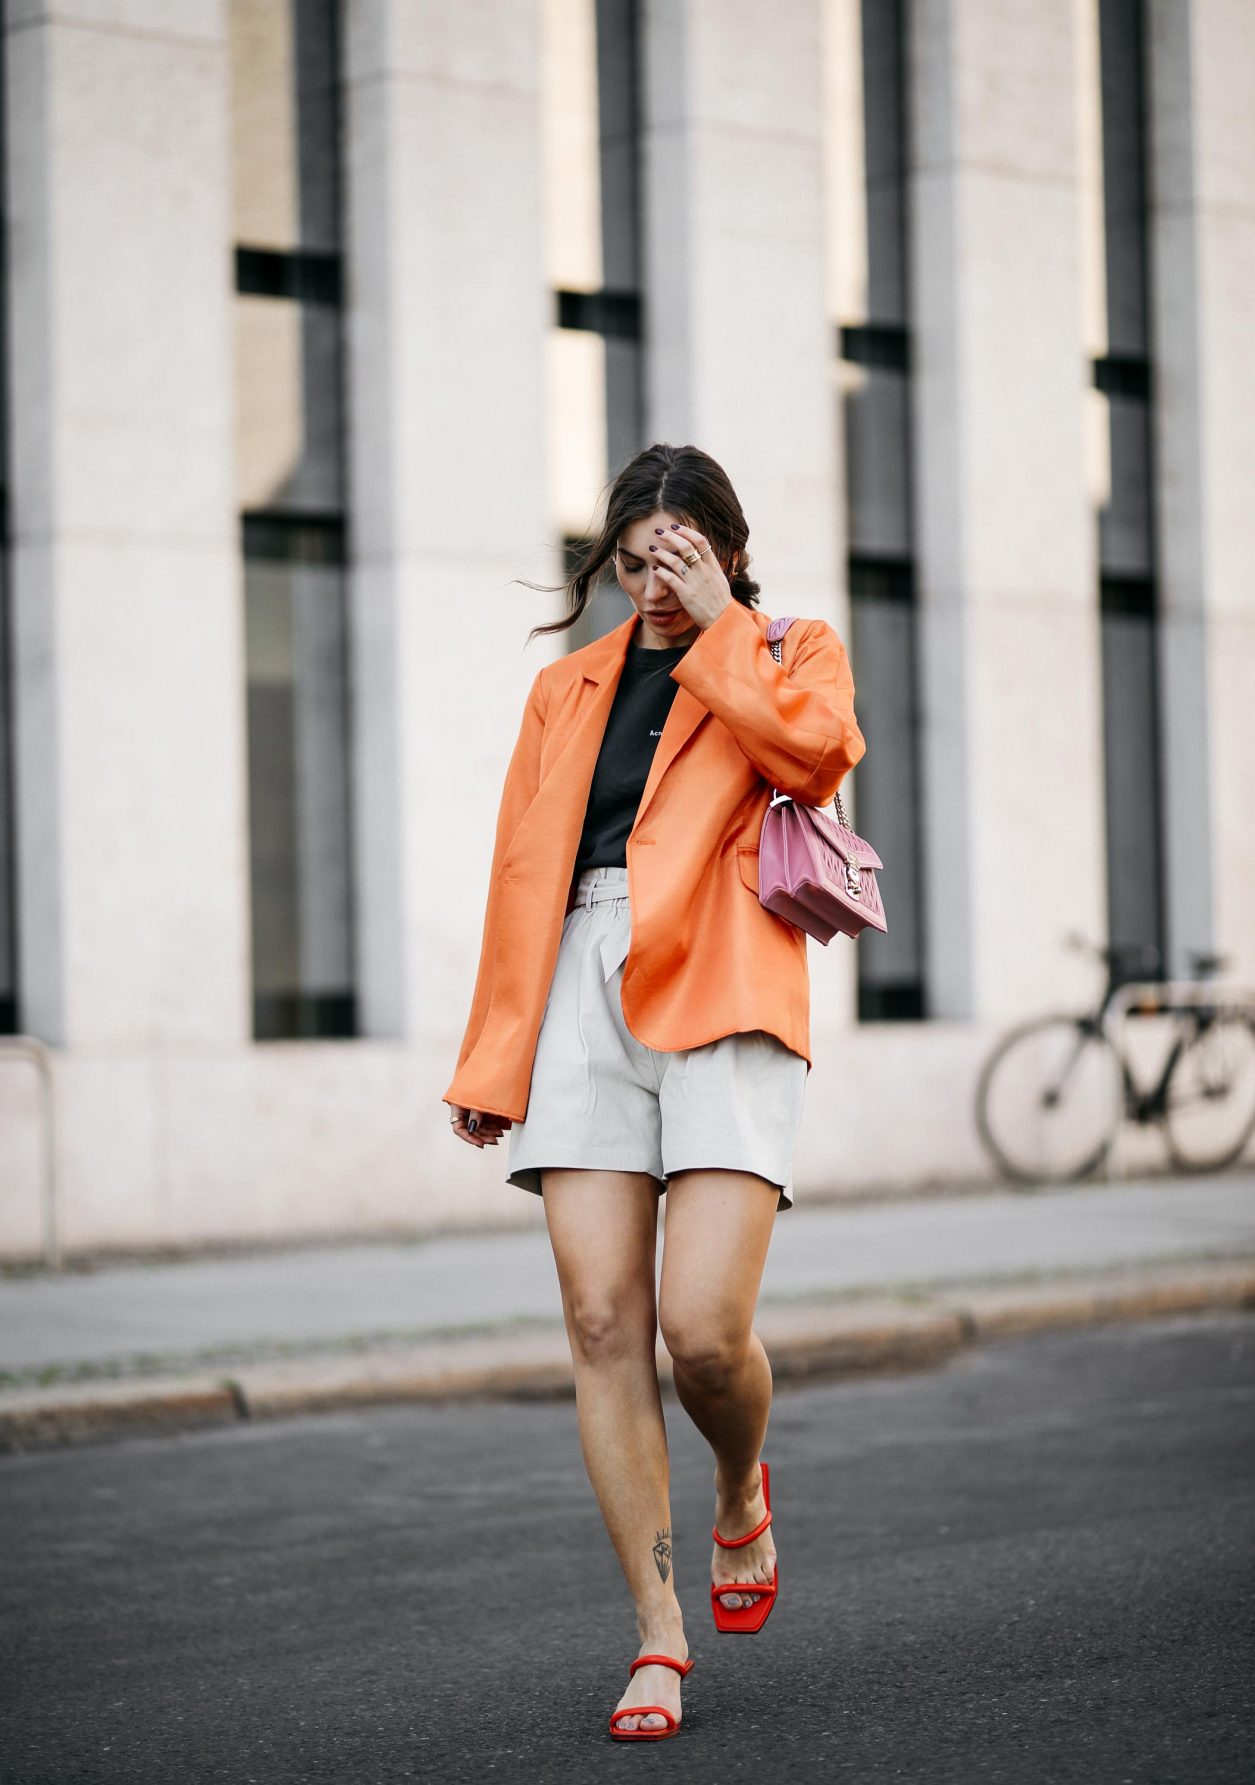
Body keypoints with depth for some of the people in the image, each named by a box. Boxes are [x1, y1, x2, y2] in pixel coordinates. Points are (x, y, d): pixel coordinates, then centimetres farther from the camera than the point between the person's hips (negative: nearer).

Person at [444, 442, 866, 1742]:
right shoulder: (567, 689, 22)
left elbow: (811, 752, -11)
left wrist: (719, 625, -2)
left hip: (722, 1002, -3)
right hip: (582, 1003, 3)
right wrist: (494, 1060, 15)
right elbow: (521, 872, 20)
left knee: (702, 1329, -14)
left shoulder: (794, 653, 13)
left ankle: (741, 1492, 21)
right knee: (603, 1326, -6)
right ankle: (660, 1635, 2)